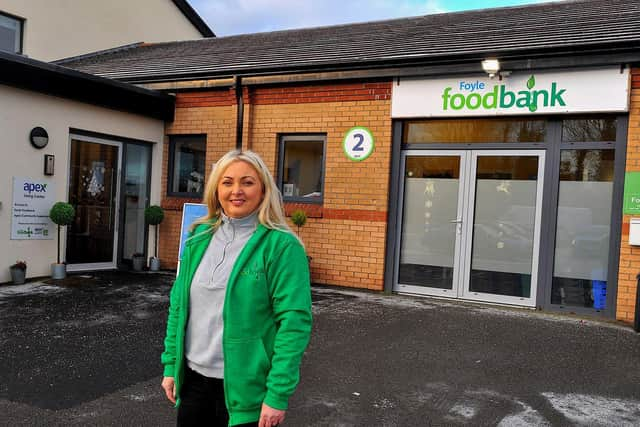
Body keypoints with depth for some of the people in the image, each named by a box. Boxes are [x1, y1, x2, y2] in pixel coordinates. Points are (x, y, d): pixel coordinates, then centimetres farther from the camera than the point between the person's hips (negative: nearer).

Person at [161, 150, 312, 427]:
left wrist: (278, 394, -18)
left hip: (244, 386, -5)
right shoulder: (199, 237, 4)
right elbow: (178, 305, 10)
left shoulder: (281, 245, -13)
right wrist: (171, 365, 7)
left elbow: (294, 321, -16)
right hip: (193, 377, 5)